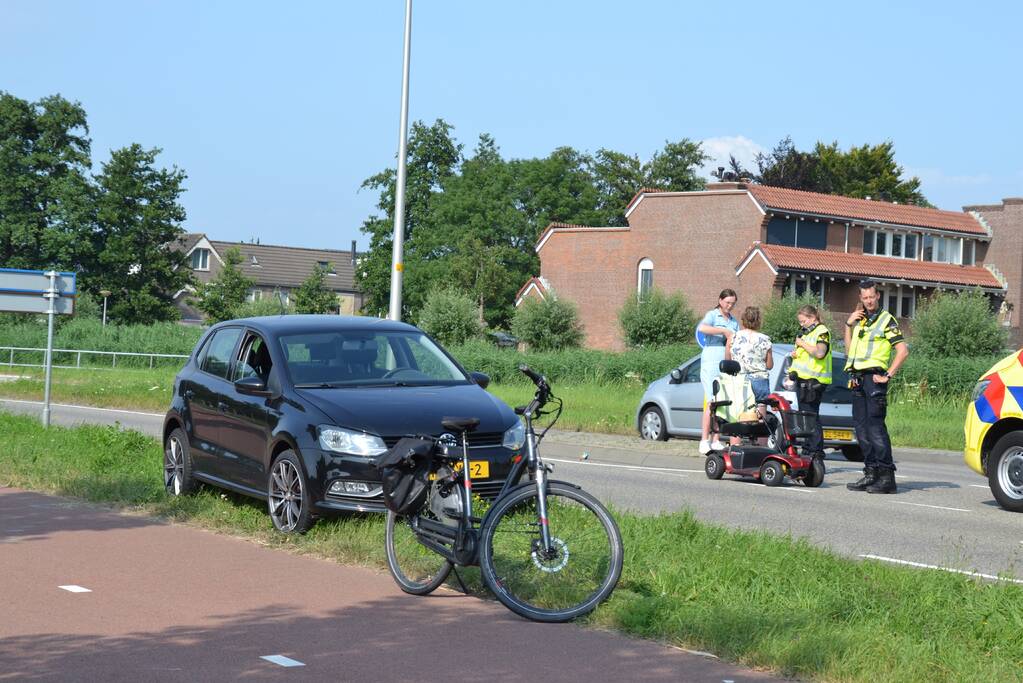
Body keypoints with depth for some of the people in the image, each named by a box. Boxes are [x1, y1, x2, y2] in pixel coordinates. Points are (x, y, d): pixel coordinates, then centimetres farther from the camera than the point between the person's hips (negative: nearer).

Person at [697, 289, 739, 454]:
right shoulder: (712, 315, -1)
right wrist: (724, 331, -20)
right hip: (711, 364, -6)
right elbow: (702, 328, -22)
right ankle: (704, 441, -11)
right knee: (711, 402, -11)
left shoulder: (734, 322, 19)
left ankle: (716, 441, 8)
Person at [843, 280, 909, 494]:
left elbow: (903, 350, -9)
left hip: (874, 377, -8)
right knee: (861, 427, 6)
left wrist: (888, 375, -13)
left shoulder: (887, 320, -2)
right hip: (857, 378, 8)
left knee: (875, 426, -14)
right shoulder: (860, 320, 20)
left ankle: (887, 475, -14)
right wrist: (849, 324, 13)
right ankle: (871, 474, 10)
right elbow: (850, 348, 24)